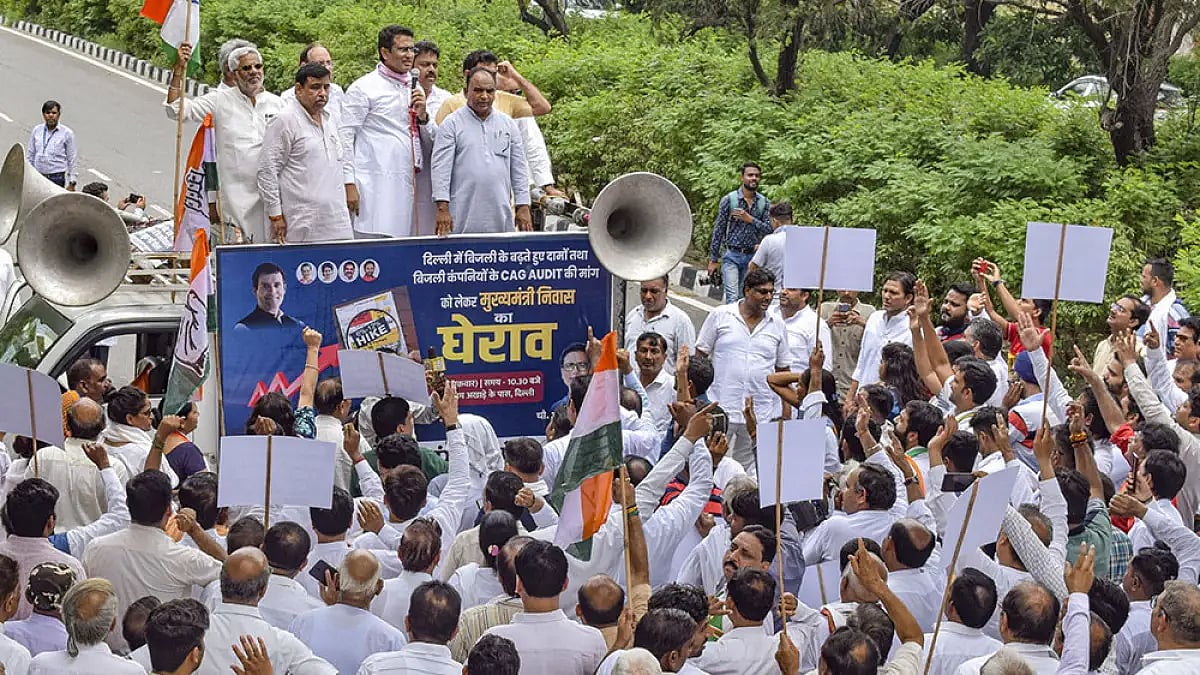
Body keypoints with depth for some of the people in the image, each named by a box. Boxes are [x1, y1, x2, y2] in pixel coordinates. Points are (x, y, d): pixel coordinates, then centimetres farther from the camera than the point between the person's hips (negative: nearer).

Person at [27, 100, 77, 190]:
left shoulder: (67, 133, -1)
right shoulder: (37, 130, 8)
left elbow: (72, 160, 2)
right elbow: (30, 155, 16)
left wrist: (72, 183, 1)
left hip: (57, 178, -3)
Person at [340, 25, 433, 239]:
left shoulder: (415, 89, 18)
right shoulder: (363, 88, -1)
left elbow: (429, 142, 21)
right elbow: (345, 137, -5)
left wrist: (423, 116, 1)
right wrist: (349, 184, -11)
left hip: (408, 185, 6)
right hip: (376, 187, -6)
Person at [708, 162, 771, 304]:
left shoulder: (765, 203, 5)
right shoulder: (729, 199, -3)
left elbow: (769, 229, -1)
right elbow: (719, 230, -1)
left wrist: (750, 219, -15)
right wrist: (713, 259, -2)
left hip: (752, 256, 3)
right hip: (731, 255, -3)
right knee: (732, 297, -14)